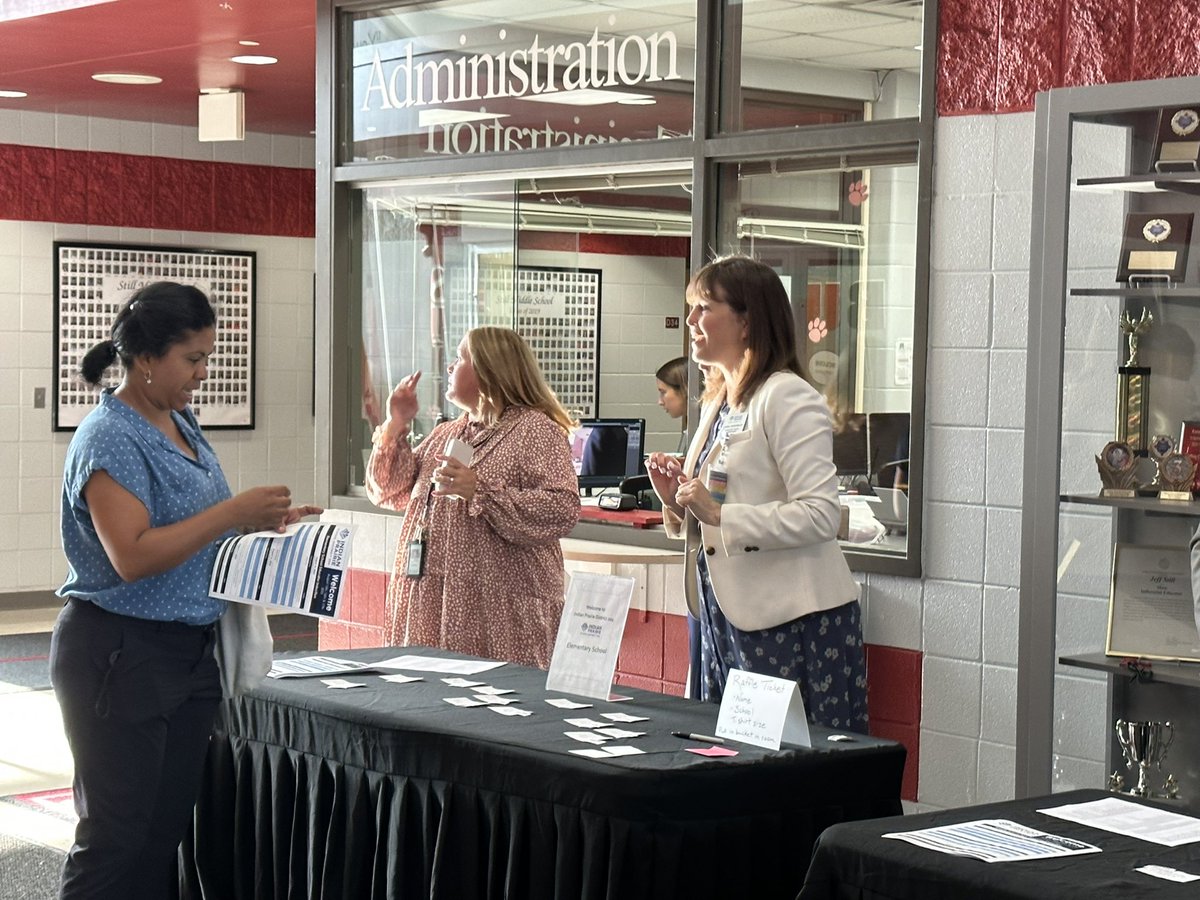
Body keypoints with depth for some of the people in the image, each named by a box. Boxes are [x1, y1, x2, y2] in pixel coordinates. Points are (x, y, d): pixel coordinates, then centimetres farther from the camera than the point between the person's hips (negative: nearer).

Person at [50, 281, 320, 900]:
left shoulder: (181, 425, 11)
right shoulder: (111, 439, -15)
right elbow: (133, 557, -24)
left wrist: (261, 523, 6)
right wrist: (233, 512, -23)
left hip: (189, 654, 9)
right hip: (120, 656, -8)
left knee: (169, 827, 11)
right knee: (117, 836, -3)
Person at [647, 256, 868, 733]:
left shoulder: (788, 398, -11)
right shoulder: (716, 403, 16)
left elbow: (820, 515, -20)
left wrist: (718, 514, -21)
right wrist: (677, 500, 5)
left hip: (792, 620, -9)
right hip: (725, 617, 9)